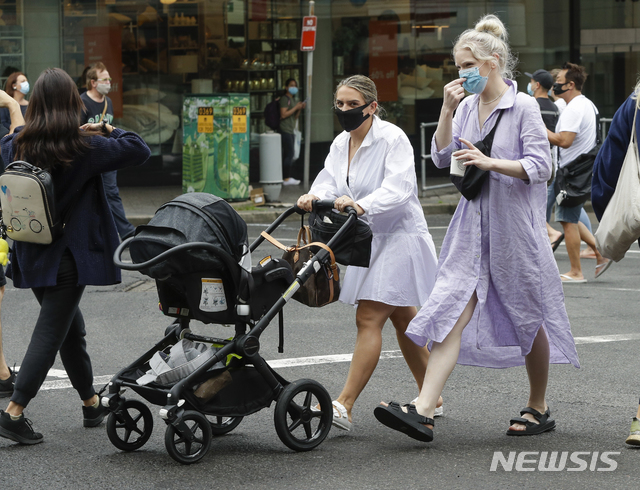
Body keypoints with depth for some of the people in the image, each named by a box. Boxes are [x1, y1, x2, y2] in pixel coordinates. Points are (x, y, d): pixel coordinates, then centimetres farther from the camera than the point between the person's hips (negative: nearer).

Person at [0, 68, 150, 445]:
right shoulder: (84, 148, -15)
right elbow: (139, 151, -9)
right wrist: (108, 130, 8)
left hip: (31, 255, 6)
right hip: (69, 255, -6)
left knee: (72, 329, 19)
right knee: (50, 333, -2)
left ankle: (92, 403, 30)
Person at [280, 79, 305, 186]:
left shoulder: (292, 100, 23)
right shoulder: (284, 99, -7)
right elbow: (283, 114, -17)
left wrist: (300, 109, 7)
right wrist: (296, 107, -13)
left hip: (290, 131, 10)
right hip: (285, 130, -10)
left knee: (288, 155, 7)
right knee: (289, 154, -14)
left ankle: (287, 178, 8)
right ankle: (287, 178, -15)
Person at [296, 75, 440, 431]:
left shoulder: (393, 139, -16)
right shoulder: (342, 143, 8)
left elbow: (399, 189, -28)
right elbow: (330, 182, -2)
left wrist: (361, 205, -44)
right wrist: (315, 197, -25)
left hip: (398, 237, -9)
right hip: (368, 239, 9)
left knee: (368, 318, -14)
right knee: (402, 318, 16)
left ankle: (344, 406, -18)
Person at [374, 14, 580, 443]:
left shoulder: (523, 107, -8)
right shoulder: (468, 107, 10)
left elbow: (540, 166, -12)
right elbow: (442, 157, 7)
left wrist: (489, 163, -23)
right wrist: (447, 111, -4)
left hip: (515, 224, -5)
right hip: (474, 224, 5)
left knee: (527, 317, 9)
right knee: (453, 310, -7)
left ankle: (539, 408, 26)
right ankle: (424, 411, -17)